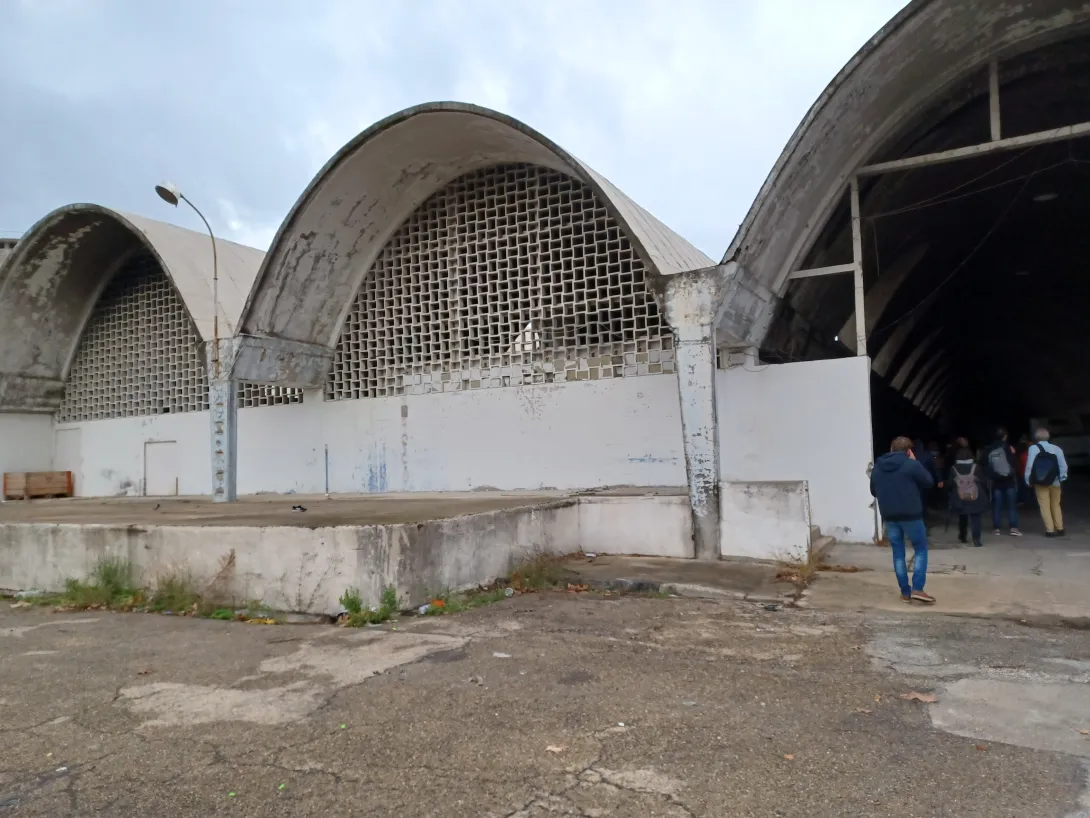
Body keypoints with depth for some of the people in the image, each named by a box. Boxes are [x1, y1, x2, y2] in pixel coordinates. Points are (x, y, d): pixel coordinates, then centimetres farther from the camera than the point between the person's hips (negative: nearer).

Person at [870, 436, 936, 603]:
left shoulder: (877, 467, 6)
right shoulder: (911, 464, -10)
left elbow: (873, 492, 15)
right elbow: (929, 482, 3)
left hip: (889, 516, 4)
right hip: (911, 515, -4)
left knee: (898, 553, 11)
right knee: (921, 550, 10)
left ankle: (905, 592, 14)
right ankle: (917, 588, -1)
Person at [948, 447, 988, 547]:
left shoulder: (954, 468, -4)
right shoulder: (976, 467, -6)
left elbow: (950, 483, 0)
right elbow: (982, 481, -3)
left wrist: (952, 494, 13)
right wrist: (985, 493, 8)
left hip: (960, 498, 2)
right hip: (975, 497, -2)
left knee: (962, 517, 19)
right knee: (975, 518, 1)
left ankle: (963, 536, 31)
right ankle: (976, 539, -10)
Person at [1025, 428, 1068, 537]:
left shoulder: (1033, 448, -9)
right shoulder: (1056, 448, -1)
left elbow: (1029, 465, -12)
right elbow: (1063, 465, -4)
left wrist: (1028, 480, -3)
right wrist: (1062, 478, 6)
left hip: (1040, 482, -3)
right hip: (1055, 482, 3)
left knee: (1045, 506, 3)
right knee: (1056, 505, 17)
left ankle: (1050, 530, 0)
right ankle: (1059, 529, 16)